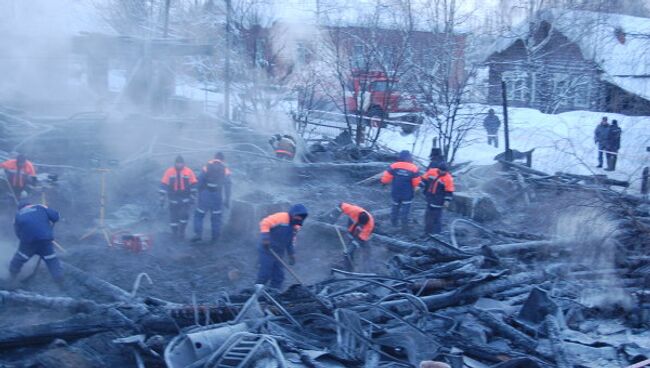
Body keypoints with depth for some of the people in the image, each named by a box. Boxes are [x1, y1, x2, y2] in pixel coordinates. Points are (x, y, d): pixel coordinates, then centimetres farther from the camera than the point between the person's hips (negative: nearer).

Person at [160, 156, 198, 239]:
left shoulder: (189, 172, -5)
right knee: (173, 217, 6)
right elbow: (163, 185, -3)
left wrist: (192, 197, 0)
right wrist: (162, 198, -5)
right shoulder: (169, 172, -5)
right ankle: (174, 232, 24)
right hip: (173, 199, 0)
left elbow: (193, 184, 1)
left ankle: (181, 231, 13)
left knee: (185, 215, -6)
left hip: (185, 199, 0)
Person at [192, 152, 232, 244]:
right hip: (218, 196, 1)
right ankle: (215, 236, 14)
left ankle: (198, 234, -3)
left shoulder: (207, 167, 0)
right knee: (216, 217, 12)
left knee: (199, 214, 8)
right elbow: (227, 186, 0)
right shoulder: (225, 170, 2)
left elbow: (200, 182, -3)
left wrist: (199, 194, 7)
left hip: (205, 195, -1)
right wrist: (227, 200, 4)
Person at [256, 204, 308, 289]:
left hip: (278, 253, 8)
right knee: (265, 274, -8)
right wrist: (265, 237, -32)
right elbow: (265, 223, -22)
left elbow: (291, 241, 22)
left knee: (278, 277, 8)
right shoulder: (281, 217, -15)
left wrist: (291, 254, 16)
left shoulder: (295, 227, 11)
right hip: (267, 251, -8)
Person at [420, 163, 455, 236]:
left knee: (436, 216, -4)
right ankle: (428, 231, 29)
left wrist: (447, 200, -17)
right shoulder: (431, 171, -3)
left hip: (438, 201, -6)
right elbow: (424, 179, 9)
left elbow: (449, 191, -13)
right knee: (428, 214, 15)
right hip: (429, 197, 6)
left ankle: (436, 232, 7)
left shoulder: (448, 178, -15)